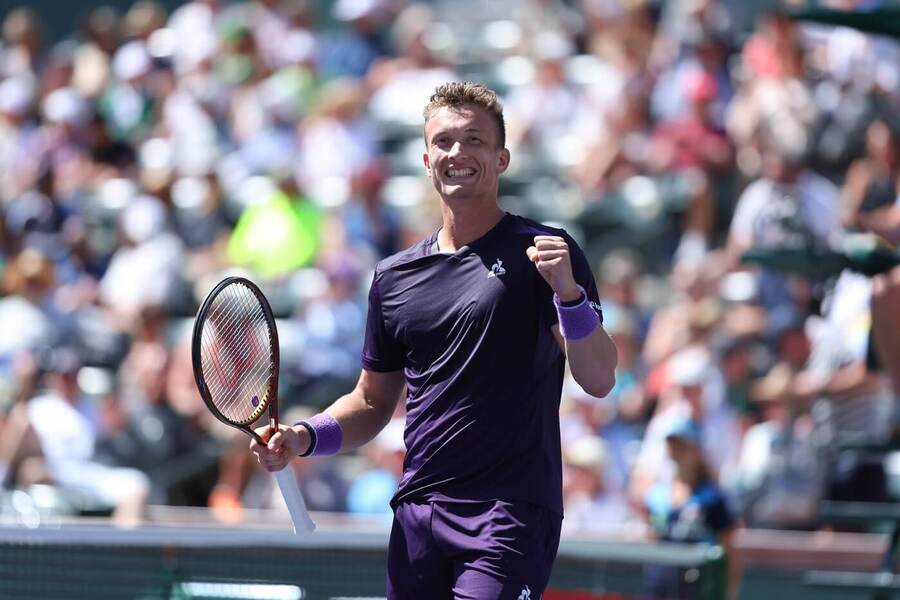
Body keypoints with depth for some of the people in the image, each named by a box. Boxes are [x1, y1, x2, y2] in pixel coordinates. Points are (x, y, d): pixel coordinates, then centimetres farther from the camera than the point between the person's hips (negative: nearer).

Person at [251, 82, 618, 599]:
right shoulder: (395, 276, 15)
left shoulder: (545, 253, 0)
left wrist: (568, 291, -25)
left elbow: (599, 380, -9)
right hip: (417, 513, 5)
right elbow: (373, 404, 23)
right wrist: (304, 437, 4)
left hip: (509, 513, -5)